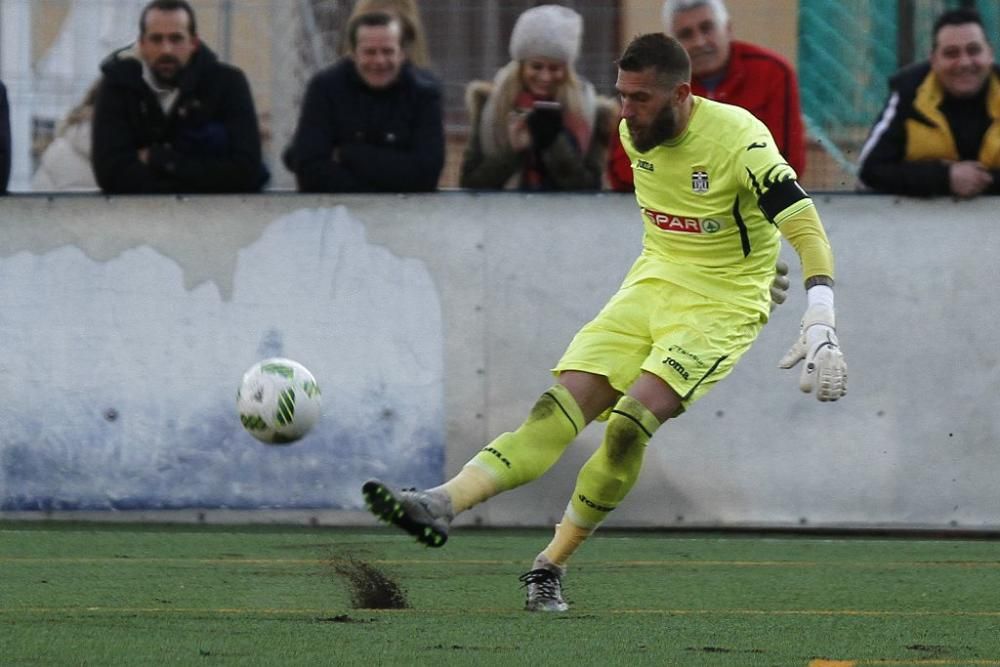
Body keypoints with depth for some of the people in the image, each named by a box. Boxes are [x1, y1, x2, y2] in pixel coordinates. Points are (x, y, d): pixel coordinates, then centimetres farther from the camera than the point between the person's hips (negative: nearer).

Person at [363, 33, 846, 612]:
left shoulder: (738, 138, -21)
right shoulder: (636, 134, 1)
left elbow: (807, 230, -25)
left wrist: (820, 328, -35)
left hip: (723, 307, -6)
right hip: (653, 283, 6)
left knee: (629, 423, -25)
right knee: (560, 407, -13)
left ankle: (552, 564, -12)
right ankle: (443, 504, -29)